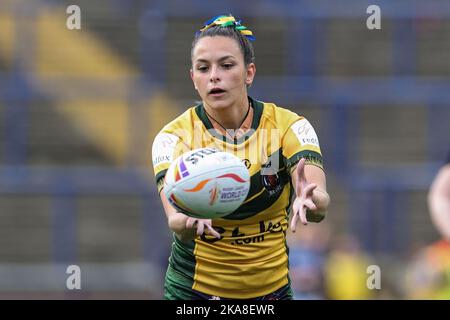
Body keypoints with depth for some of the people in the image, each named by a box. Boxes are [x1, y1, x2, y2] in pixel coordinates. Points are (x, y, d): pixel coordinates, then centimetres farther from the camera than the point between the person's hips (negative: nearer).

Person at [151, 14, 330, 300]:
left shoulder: (288, 126, -11)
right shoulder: (175, 136, -13)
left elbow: (320, 202, -25)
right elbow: (177, 220, -28)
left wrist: (310, 200, -47)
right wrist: (187, 222, -50)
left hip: (272, 287, 1)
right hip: (194, 289, -1)